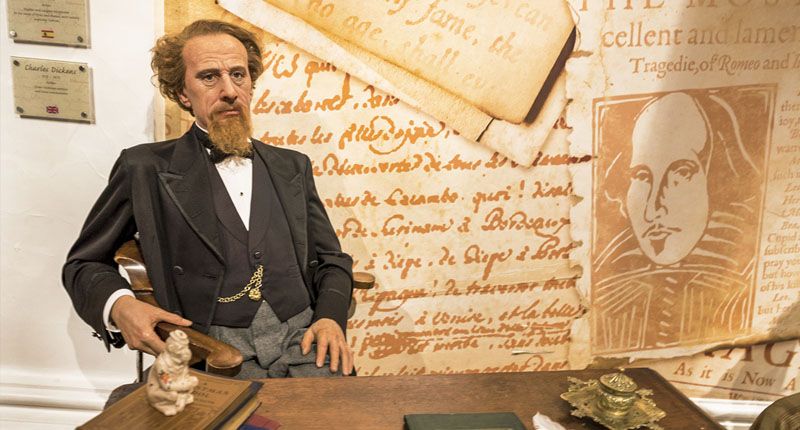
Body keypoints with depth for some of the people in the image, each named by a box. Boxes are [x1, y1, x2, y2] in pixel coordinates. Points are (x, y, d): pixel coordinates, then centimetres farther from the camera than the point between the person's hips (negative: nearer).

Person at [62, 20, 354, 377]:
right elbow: (83, 263, 13)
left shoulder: (291, 166, 16)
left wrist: (330, 318, -2)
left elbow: (331, 259, 19)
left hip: (301, 339, 3)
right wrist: (119, 305, -10)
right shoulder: (145, 169, 5)